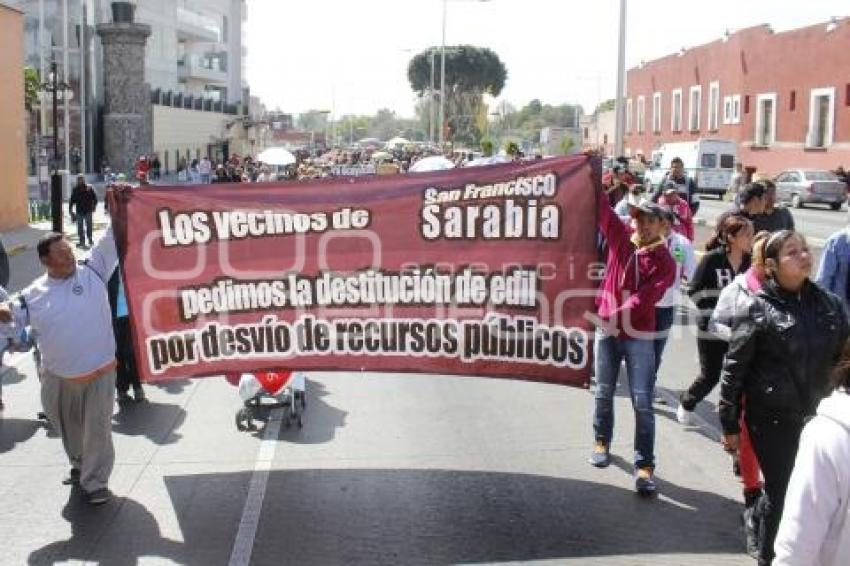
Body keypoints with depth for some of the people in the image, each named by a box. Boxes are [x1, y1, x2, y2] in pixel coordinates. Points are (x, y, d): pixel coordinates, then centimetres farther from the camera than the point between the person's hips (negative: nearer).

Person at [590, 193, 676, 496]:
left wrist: (620, 315, -31)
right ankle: (602, 441, 37)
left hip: (640, 336, -3)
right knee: (604, 393, 16)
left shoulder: (665, 263, -7)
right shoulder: (620, 238, 3)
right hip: (606, 330, 3)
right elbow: (602, 207, -3)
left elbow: (646, 296, -20)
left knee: (642, 403, -3)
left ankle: (644, 465, 2)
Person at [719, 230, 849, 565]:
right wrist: (729, 425, -7)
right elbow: (734, 368, -8)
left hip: (816, 416, 4)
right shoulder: (758, 308, -10)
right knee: (781, 493, 5)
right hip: (771, 418, -4)